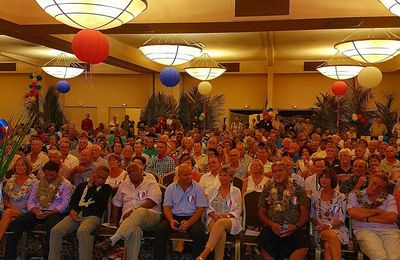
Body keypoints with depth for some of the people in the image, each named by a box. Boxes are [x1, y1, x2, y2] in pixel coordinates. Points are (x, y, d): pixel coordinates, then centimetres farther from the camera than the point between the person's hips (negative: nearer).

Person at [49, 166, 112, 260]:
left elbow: (99, 199, -5)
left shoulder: (106, 188, 16)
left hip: (92, 216, -4)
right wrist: (72, 211, -4)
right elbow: (73, 200, 16)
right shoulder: (82, 185, 26)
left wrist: (91, 186, 7)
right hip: (76, 214, 4)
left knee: (82, 232, -37)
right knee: (55, 231, -22)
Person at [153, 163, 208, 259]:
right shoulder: (171, 188, 12)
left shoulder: (197, 188, 6)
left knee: (199, 231, -32)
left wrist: (189, 222, -17)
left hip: (192, 218, -1)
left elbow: (200, 209, -1)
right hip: (174, 216, 2)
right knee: (160, 229, -27)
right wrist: (171, 220, -16)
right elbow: (166, 207, 6)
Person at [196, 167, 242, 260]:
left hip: (231, 220, -2)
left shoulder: (236, 191, 13)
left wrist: (226, 215, -13)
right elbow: (208, 208, 13)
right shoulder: (213, 191, 19)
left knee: (221, 222, -40)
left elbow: (238, 210, 5)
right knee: (221, 232, -37)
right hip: (214, 219, 2)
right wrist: (214, 215, -9)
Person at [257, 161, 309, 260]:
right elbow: (261, 212, 14)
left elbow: (304, 213, 9)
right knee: (263, 240, -29)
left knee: (302, 244, -31)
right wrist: (272, 224, -5)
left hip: (295, 229, -1)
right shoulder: (267, 190, 18)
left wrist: (296, 226, -9)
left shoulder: (298, 190, 14)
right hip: (272, 228, 1)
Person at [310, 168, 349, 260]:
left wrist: (329, 225, -19)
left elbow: (341, 220, -1)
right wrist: (319, 225, -10)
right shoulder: (315, 196, 9)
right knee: (332, 236, -35)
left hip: (338, 229, -1)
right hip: (321, 230, 1)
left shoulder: (341, 197, 4)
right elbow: (312, 216, 11)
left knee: (328, 245, -33)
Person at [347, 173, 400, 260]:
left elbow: (392, 218, 0)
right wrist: (377, 211, 3)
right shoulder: (355, 195, 15)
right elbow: (353, 213, -5)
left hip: (388, 230, 2)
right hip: (365, 230, -1)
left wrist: (367, 218, -2)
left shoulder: (389, 198, 18)